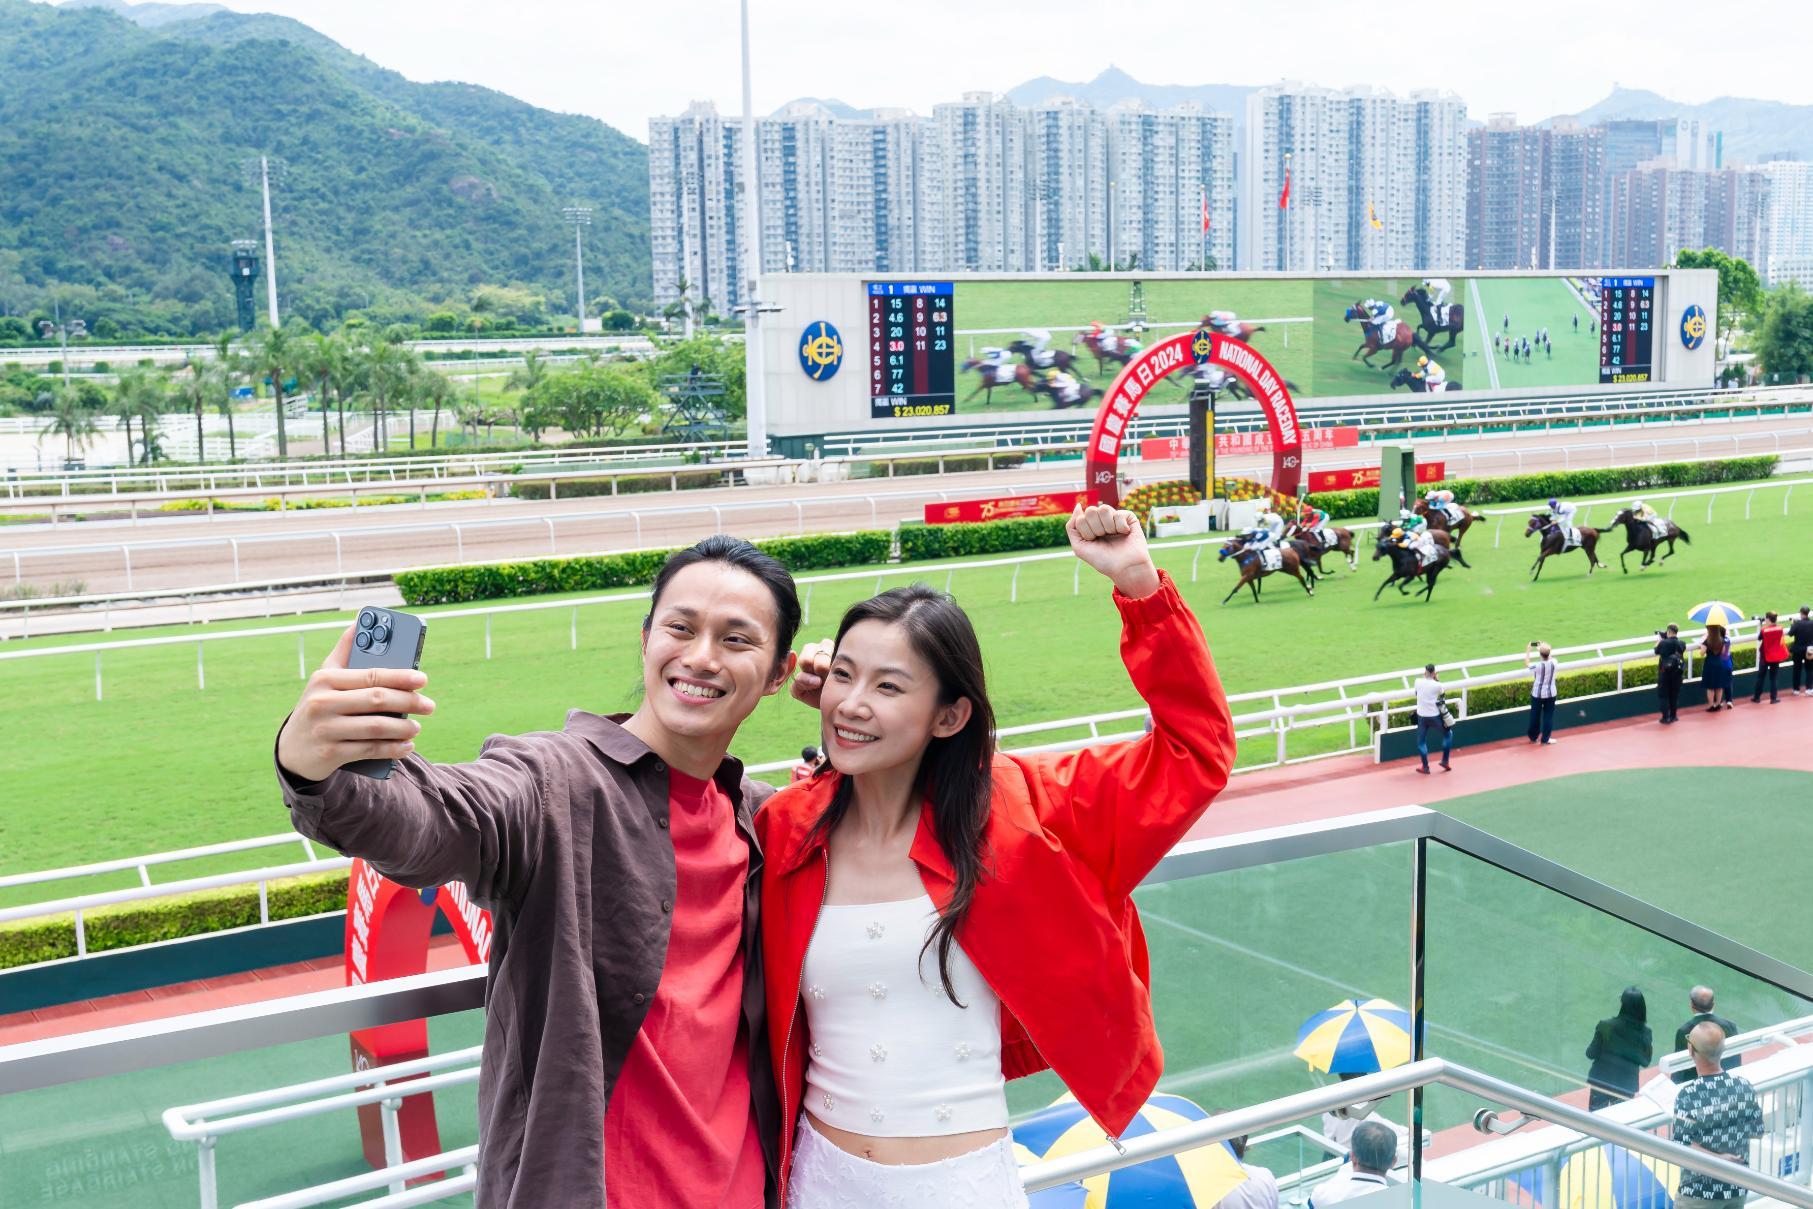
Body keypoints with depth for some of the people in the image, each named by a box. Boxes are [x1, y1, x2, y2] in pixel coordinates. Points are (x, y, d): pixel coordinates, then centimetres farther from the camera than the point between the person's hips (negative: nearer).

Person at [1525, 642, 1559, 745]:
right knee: (1548, 716, 10)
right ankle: (1545, 739, 12)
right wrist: (1544, 647, 15)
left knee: (1535, 716, 14)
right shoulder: (1554, 663, -13)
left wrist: (1529, 650, 4)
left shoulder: (1537, 665, -22)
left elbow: (1526, 663, -3)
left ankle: (1533, 737, 27)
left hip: (1537, 694, -2)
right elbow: (1550, 657, 12)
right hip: (1550, 694, 2)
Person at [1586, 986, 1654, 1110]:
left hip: (1602, 1080, -1)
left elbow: (1591, 1054, -10)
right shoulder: (1644, 1032, -13)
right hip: (1627, 1084, 2)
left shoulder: (1605, 1025, -19)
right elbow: (1645, 1062, -1)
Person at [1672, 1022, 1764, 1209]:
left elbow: (1681, 1148, -26)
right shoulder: (1744, 1086, -8)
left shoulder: (1688, 1096, -23)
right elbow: (1757, 1132, 4)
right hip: (1738, 1187, 5)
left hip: (1700, 1192, -5)